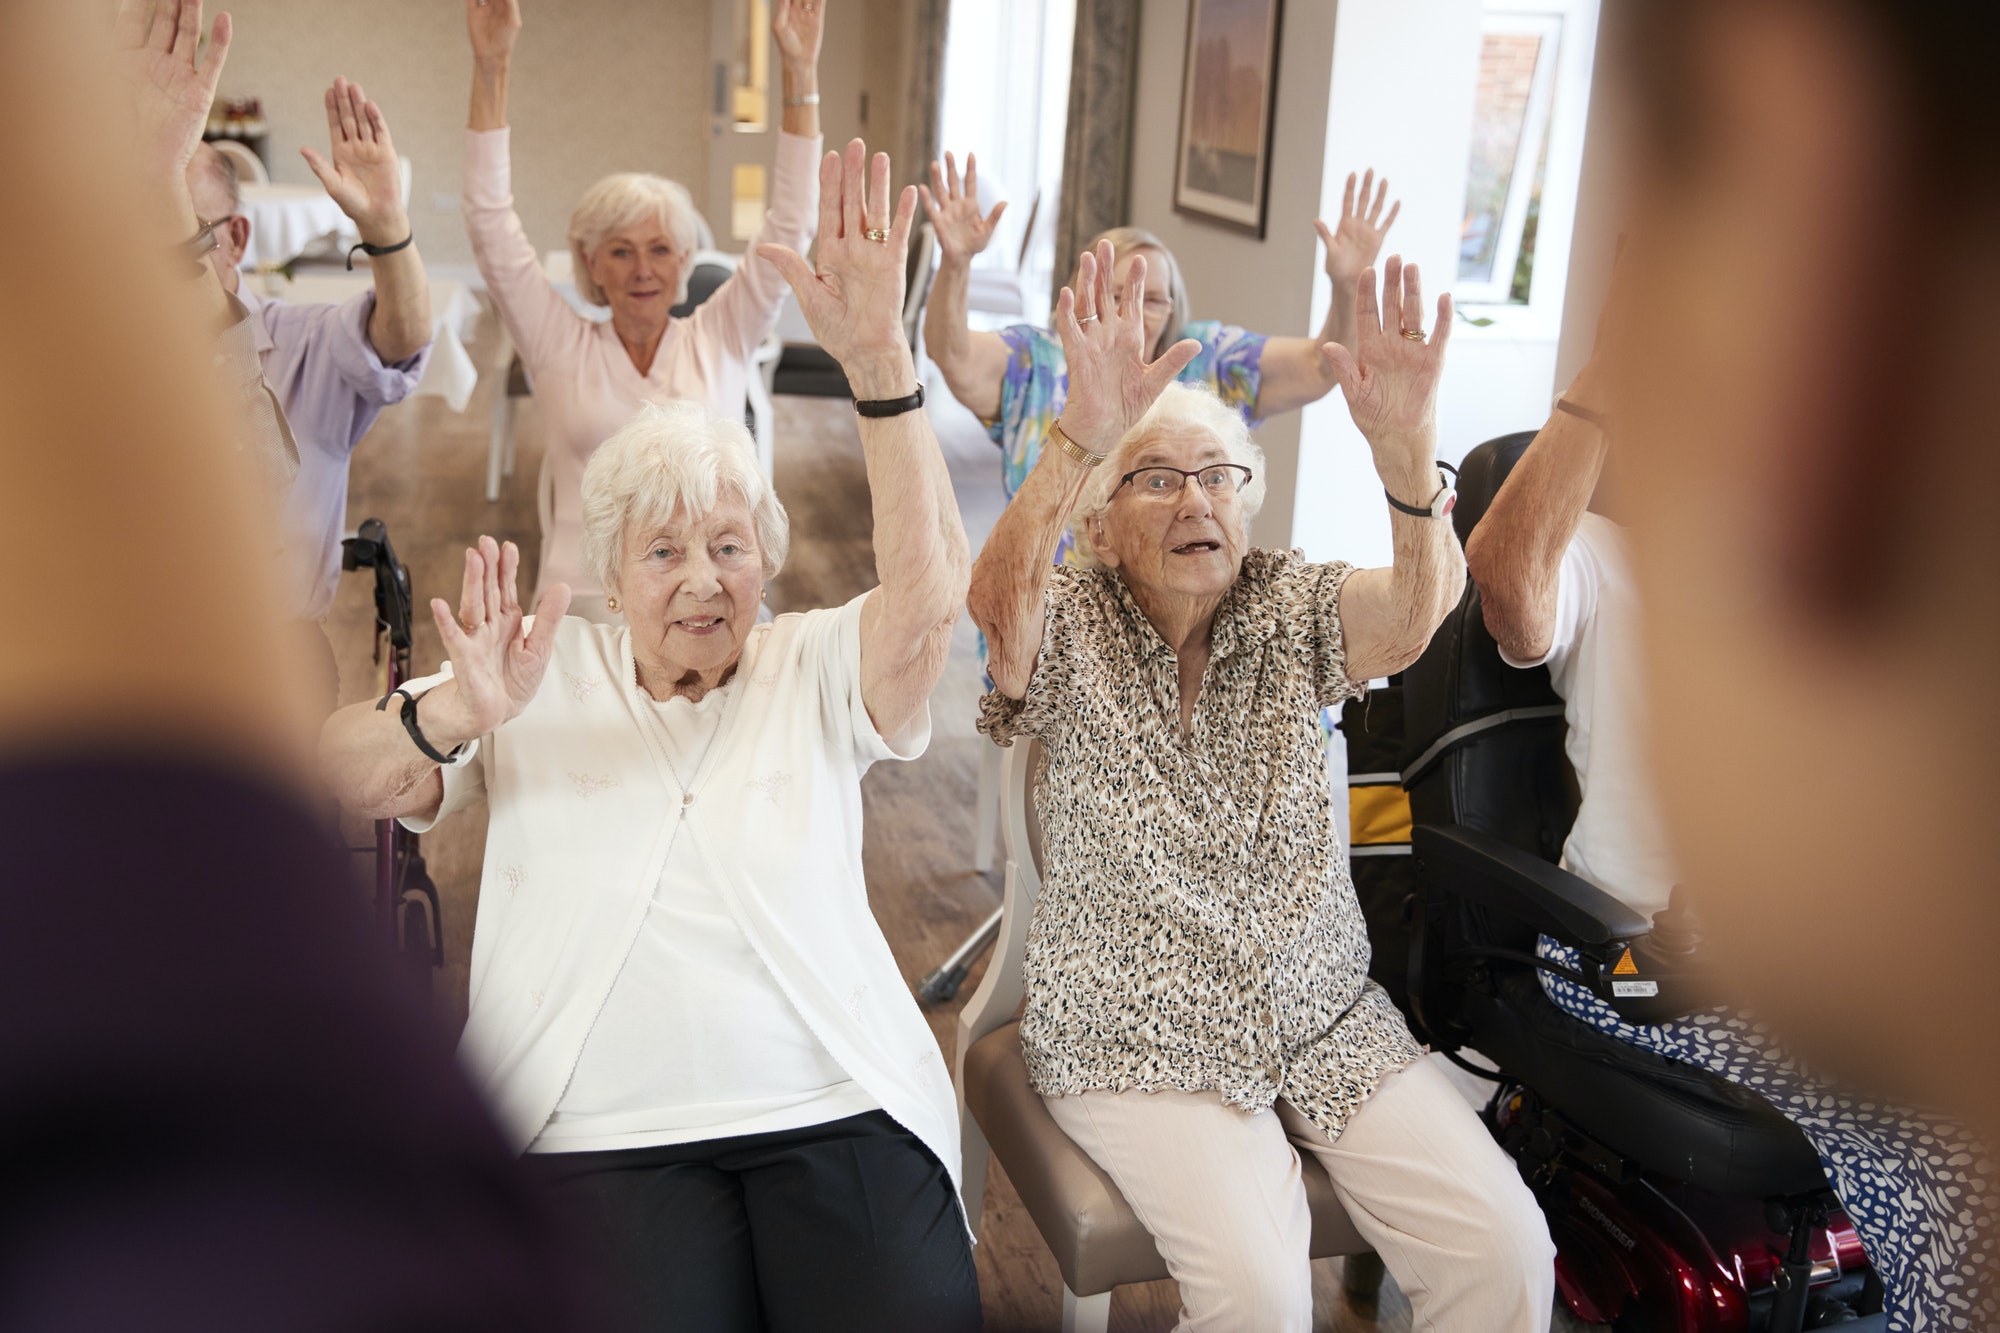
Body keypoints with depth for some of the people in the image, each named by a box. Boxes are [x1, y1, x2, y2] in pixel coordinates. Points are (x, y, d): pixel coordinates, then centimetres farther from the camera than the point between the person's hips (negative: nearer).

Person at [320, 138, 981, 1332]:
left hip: (836, 1120, 1)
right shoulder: (549, 674, 11)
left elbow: (931, 592, -11)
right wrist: (454, 718, -22)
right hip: (601, 1136, 0)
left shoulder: (813, 670, 10)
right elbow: (342, 777, 1)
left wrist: (880, 361, -23)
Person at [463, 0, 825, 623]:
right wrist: (491, 70, -6)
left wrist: (801, 73, -5)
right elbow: (493, 226, 0)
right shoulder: (562, 349, 5)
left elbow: (788, 228, 1)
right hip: (585, 604, 0)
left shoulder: (720, 341, 6)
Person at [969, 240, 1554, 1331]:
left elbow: (1421, 603, -19)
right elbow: (999, 599, -28)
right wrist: (1083, 438, -45)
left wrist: (1403, 442, -39)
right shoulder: (1071, 632, -3)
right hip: (1138, 1040, -3)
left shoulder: (1289, 613, 3)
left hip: (1322, 1014, 3)